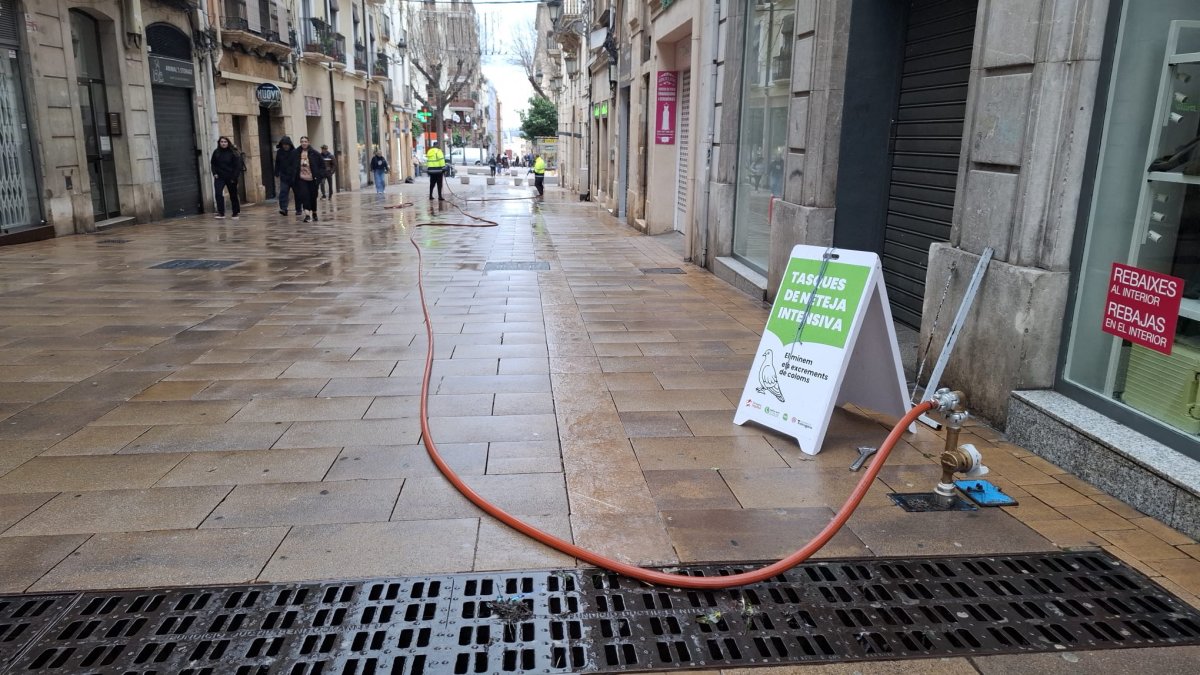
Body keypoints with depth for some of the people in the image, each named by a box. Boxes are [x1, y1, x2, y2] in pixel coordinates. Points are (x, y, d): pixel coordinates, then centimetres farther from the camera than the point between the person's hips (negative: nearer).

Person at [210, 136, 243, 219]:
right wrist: (214, 173, -1)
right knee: (218, 193, -14)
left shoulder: (233, 153, -6)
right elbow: (213, 164, 13)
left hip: (231, 178, -2)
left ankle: (235, 213, 21)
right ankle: (221, 213, -14)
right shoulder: (216, 152, 3)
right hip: (219, 177, 2)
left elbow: (237, 166, -7)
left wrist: (234, 177, -12)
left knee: (233, 195, 8)